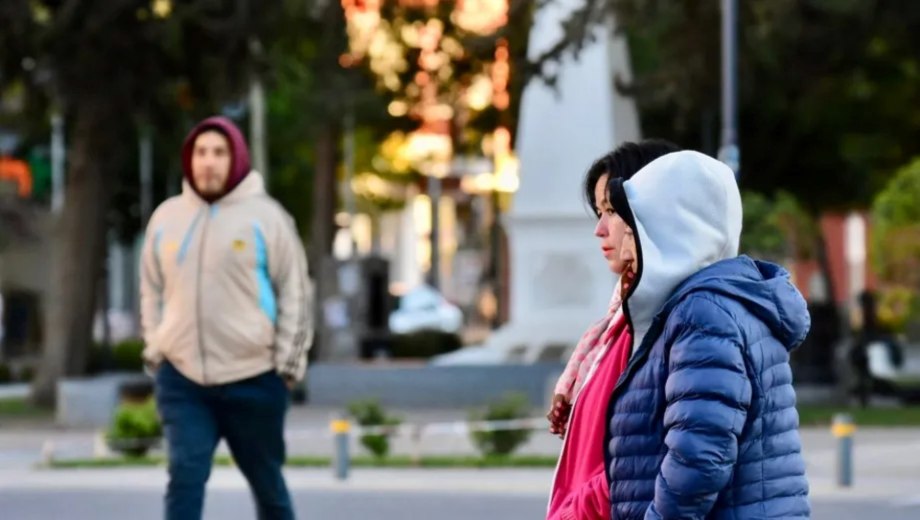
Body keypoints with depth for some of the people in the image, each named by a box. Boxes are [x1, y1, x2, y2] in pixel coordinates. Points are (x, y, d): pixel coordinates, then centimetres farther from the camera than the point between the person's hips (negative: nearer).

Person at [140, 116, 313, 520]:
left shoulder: (264, 216, -3)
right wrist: (155, 350, 7)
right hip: (182, 378, 2)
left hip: (253, 377, -2)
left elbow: (295, 294, -2)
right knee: (185, 477, -10)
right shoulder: (167, 217, 7)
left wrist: (288, 363, -6)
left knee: (266, 481, 13)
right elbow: (152, 290, 15)